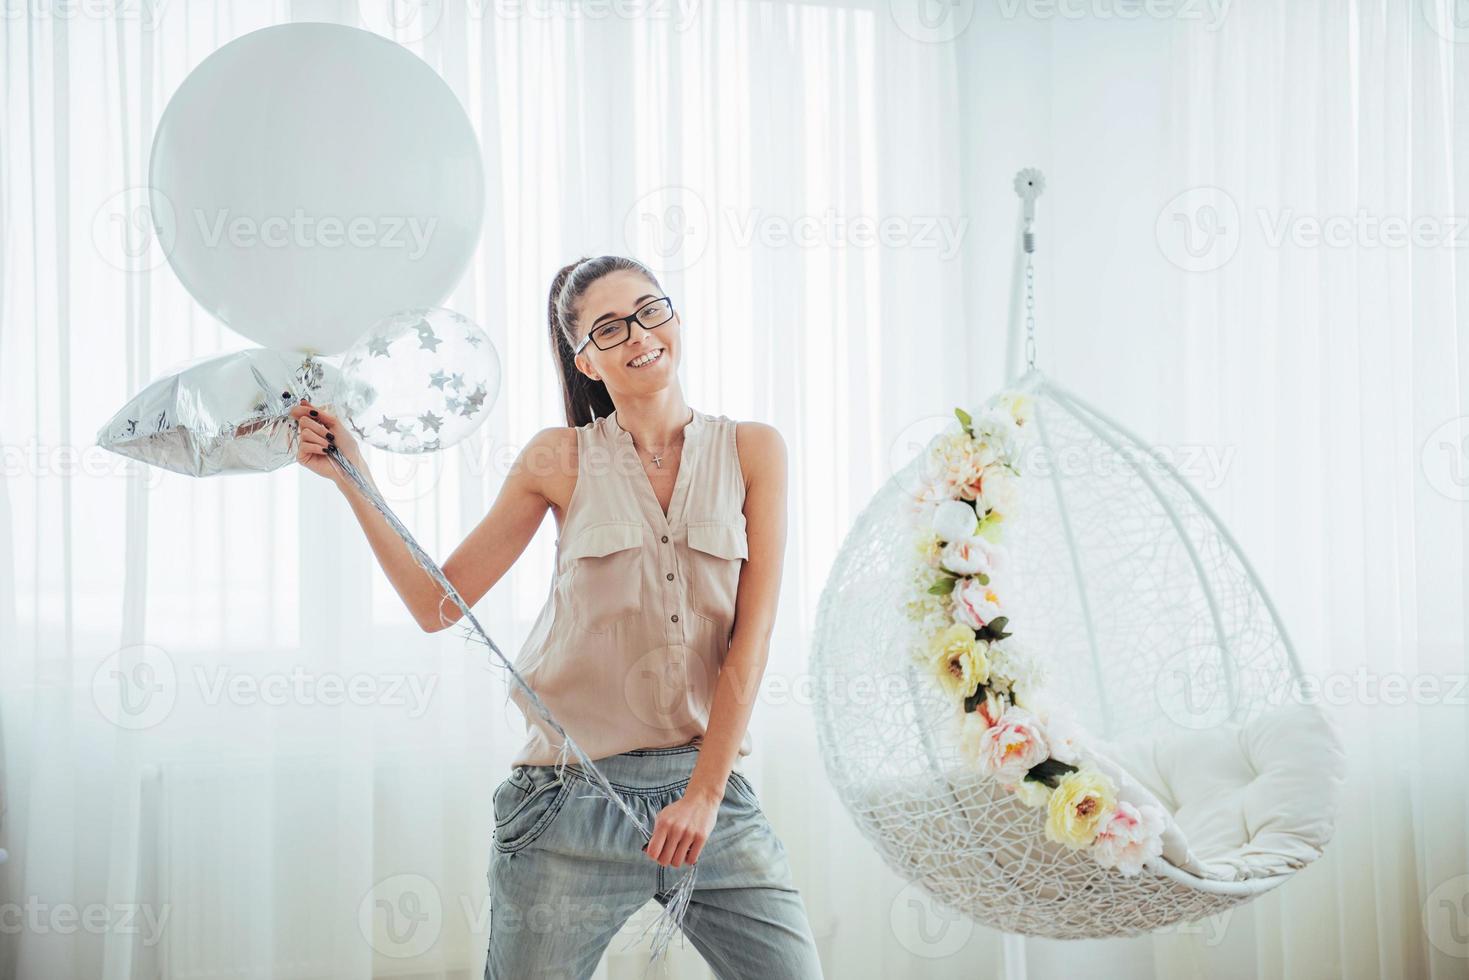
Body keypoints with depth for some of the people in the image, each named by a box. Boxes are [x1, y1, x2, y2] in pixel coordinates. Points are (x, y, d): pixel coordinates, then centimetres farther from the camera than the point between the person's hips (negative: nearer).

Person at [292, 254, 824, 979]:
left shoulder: (752, 450, 4)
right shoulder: (560, 460, 4)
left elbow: (751, 635, -2)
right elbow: (438, 604, 3)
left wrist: (706, 793, -8)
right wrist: (351, 476, -4)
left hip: (709, 788, 1)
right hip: (573, 796, -1)